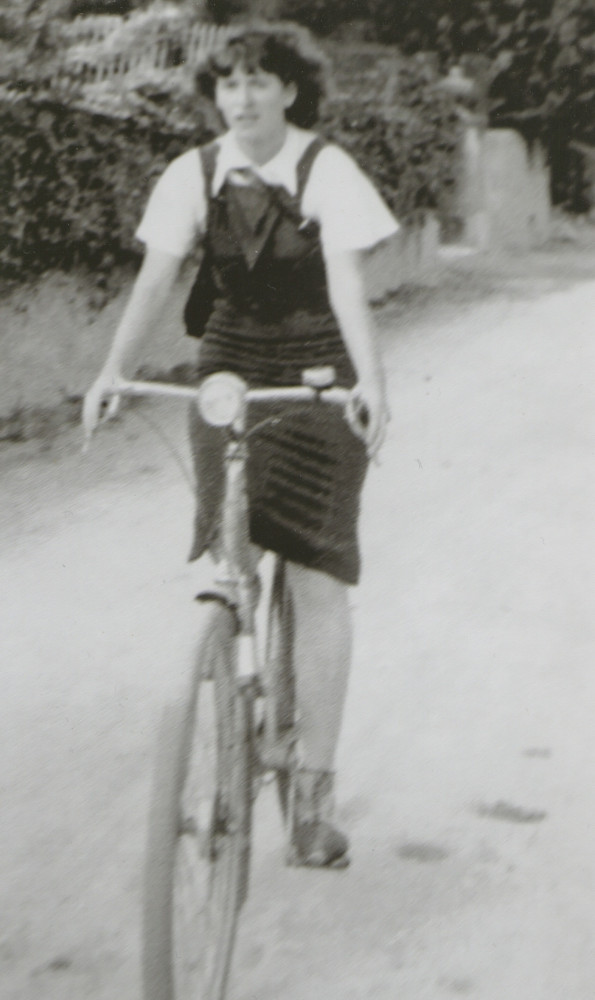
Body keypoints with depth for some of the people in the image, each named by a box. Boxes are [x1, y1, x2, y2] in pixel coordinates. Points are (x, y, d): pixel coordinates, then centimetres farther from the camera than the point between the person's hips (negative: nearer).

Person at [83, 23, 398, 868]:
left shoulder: (327, 170, -11)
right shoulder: (195, 174, -2)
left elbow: (346, 283, -21)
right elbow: (155, 277, -9)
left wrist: (371, 380, -36)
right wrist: (110, 373, -23)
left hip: (317, 378, -3)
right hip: (228, 373, 4)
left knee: (316, 577, -10)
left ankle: (314, 789, -6)